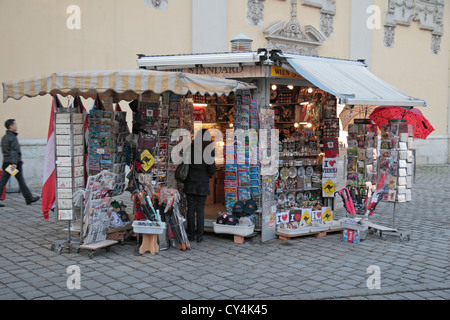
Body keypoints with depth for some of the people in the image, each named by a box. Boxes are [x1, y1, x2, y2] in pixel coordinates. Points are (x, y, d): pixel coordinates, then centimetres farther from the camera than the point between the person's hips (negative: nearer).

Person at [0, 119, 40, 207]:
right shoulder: (13, 137, -12)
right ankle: (29, 198, 11)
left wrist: (19, 159, 29)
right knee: (21, 181, 1)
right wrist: (14, 163, -29)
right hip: (14, 163, -8)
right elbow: (14, 151, -22)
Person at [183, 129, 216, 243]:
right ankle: (199, 235, 5)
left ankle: (191, 234, 15)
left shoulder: (190, 149, -4)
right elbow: (212, 169, -9)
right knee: (200, 209, 4)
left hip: (190, 183, 2)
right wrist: (210, 174, 12)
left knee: (191, 208, 9)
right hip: (202, 184, -2)